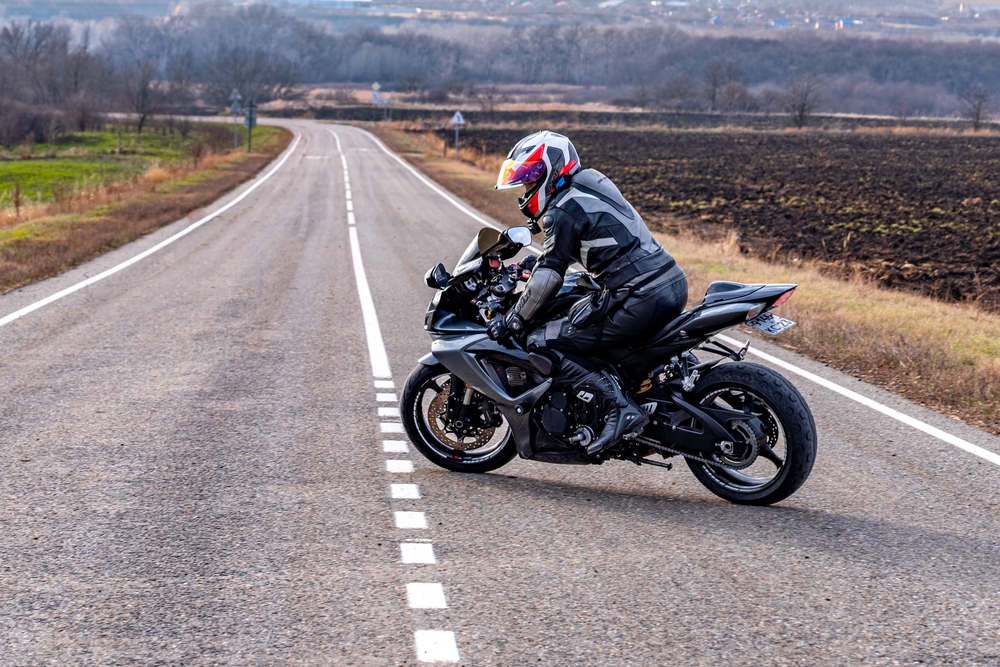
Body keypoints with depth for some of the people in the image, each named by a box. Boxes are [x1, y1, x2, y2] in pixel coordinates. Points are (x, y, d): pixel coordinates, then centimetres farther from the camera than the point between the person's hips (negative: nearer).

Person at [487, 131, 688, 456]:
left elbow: (549, 277, -9)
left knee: (543, 343, -5)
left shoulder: (563, 210, -7)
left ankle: (619, 407, -16)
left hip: (638, 301, -10)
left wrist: (512, 322, 2)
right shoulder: (590, 187, 20)